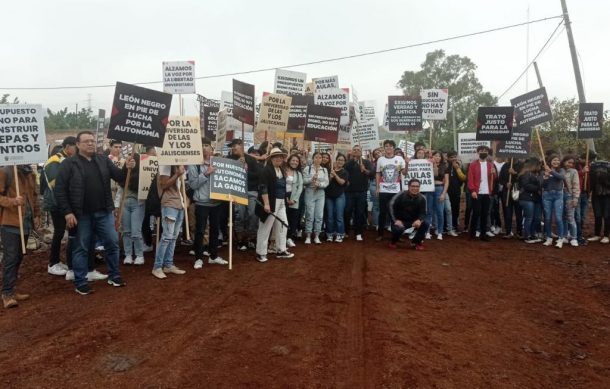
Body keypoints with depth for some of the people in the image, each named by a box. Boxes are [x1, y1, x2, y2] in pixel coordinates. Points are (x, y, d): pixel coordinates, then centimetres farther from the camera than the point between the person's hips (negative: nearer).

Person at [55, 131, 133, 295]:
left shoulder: (103, 160, 8)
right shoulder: (69, 163, -5)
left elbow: (119, 177, 8)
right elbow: (60, 190, -7)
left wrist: (128, 169, -13)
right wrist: (67, 212, -14)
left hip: (104, 212, 4)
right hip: (81, 214, -4)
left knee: (112, 243, 8)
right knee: (81, 248, 7)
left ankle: (114, 276, 24)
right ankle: (80, 283, 18)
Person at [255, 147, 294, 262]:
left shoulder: (282, 170, 14)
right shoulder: (266, 170, -12)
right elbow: (263, 188, -20)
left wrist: (285, 200, 19)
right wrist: (266, 203, -25)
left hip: (281, 203, 8)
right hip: (270, 202, -8)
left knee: (282, 226, 12)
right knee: (265, 228, 0)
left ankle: (281, 250, 23)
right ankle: (261, 253, 9)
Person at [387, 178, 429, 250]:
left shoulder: (422, 198, -5)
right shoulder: (400, 195, -15)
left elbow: (422, 213, -4)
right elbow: (391, 206, -15)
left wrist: (419, 220, -28)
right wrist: (396, 220, -25)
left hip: (413, 221, 4)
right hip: (400, 221, -3)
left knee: (425, 224, -23)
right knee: (398, 229, -36)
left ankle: (416, 242, 5)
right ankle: (393, 242, 2)